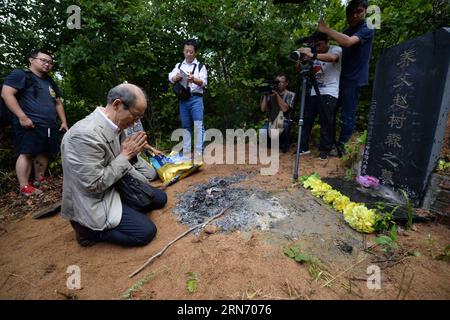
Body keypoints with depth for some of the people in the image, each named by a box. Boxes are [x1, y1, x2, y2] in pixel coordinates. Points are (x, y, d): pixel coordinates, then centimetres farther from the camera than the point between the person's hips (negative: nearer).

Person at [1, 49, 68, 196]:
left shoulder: (50, 82, 22)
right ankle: (24, 186, -3)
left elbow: (58, 103, 26)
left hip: (50, 126, 7)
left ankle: (39, 179, 22)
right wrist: (22, 117, -19)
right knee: (27, 153, -8)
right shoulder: (20, 74, 0)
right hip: (30, 125, -7)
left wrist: (64, 121, 17)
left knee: (44, 152, 10)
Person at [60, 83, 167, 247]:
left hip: (115, 187, 9)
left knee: (160, 198, 9)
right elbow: (94, 185, -27)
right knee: (146, 231, -15)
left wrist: (132, 152, -8)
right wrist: (126, 154, -23)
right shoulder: (85, 134, -30)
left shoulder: (116, 125, -2)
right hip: (94, 201, -8)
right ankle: (89, 229, 1)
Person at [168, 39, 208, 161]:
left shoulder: (200, 66, 7)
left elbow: (203, 82, -8)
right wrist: (178, 77, -23)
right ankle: (186, 153, 13)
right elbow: (170, 78, 0)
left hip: (196, 98, -3)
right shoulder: (179, 65, 16)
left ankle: (198, 153, -7)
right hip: (183, 99, 3)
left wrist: (194, 79, -28)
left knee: (198, 125, -9)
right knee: (185, 126, 7)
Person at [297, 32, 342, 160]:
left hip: (329, 93, -5)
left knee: (326, 122, -7)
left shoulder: (336, 49, 1)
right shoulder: (313, 51, 15)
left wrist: (312, 55, -34)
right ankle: (303, 147, 10)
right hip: (313, 92, 5)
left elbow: (332, 58, -24)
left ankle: (324, 150, 5)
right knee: (306, 119, 1)